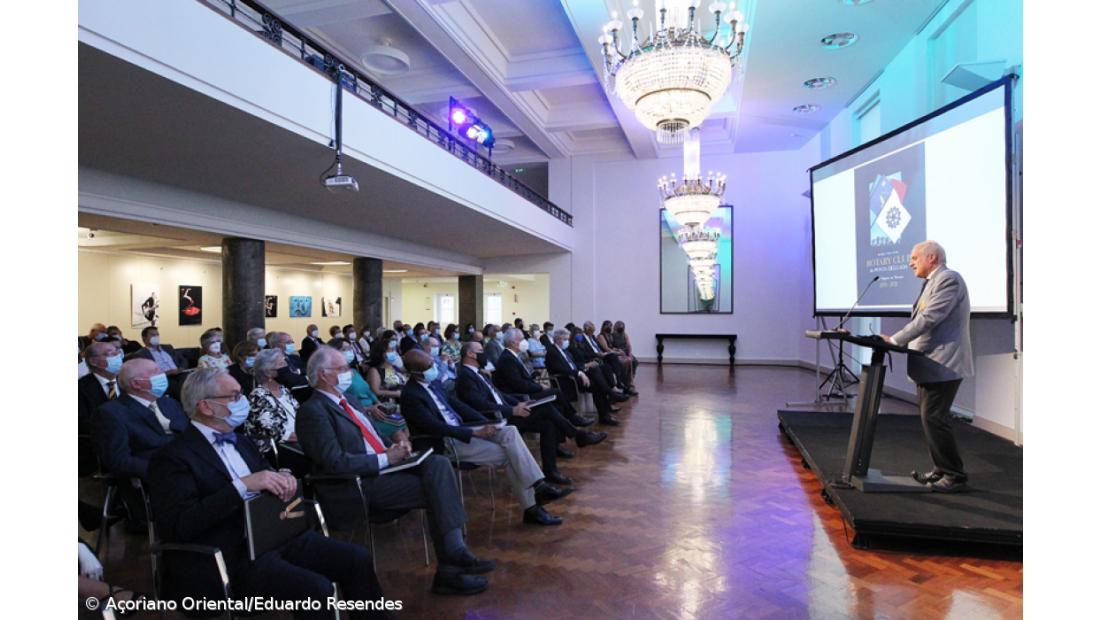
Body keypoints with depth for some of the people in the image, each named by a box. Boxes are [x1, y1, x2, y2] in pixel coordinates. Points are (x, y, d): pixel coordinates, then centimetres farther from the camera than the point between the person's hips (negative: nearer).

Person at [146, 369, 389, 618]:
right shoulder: (173, 457, -6)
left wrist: (283, 478, -2)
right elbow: (177, 525, -17)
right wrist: (242, 485, -23)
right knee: (315, 588, -27)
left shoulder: (241, 444, 18)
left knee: (357, 559, -7)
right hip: (232, 556, -7)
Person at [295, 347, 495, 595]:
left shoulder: (350, 400, 19)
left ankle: (455, 551, -21)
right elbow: (336, 463, -19)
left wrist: (396, 446, 2)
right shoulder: (312, 411, -10)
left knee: (439, 463, -16)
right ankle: (449, 570, -4)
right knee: (436, 491, -18)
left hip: (385, 466, 8)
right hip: (359, 486, -8)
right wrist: (385, 458, -17)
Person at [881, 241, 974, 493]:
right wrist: (899, 341, 7)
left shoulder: (949, 279, -12)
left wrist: (895, 340, -20)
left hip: (943, 365, -10)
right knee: (930, 418, 13)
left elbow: (929, 318, -22)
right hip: (930, 364, 10)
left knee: (934, 418, -9)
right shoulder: (933, 282, 19)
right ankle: (941, 470, 22)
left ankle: (955, 476, 2)